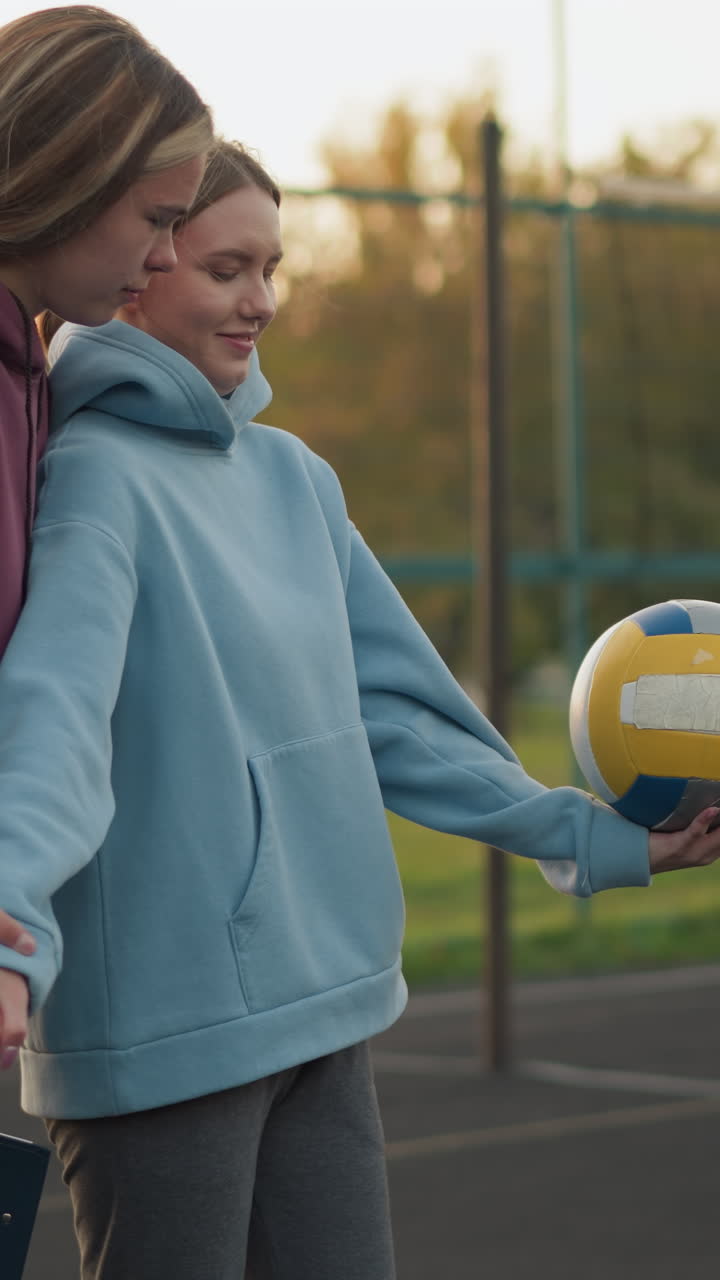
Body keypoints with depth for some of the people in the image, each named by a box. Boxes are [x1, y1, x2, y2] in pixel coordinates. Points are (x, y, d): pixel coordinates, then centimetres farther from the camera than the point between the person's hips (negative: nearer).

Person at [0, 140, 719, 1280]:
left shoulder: (292, 476, 13)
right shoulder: (96, 471, -12)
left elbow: (389, 705, 17)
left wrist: (593, 838, 16)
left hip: (323, 1012, 8)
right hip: (162, 1027, -7)